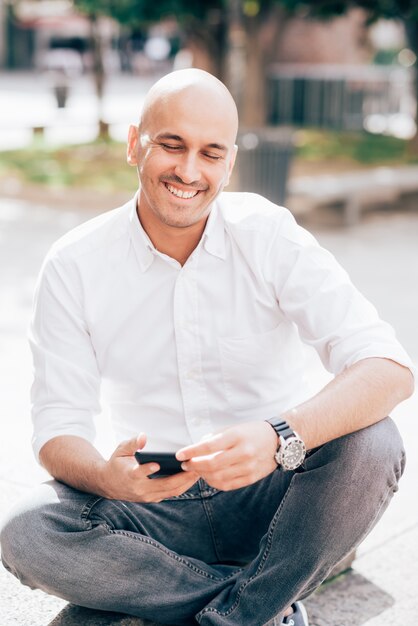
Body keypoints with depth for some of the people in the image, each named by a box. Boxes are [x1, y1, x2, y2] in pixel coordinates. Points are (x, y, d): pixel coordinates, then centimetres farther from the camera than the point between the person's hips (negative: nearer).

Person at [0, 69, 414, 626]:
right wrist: (109, 476, -31)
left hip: (272, 498, -1)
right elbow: (58, 432, -6)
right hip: (160, 512, 2)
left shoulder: (269, 236, -10)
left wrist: (280, 438, -40)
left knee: (370, 444, -29)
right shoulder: (75, 266, -5)